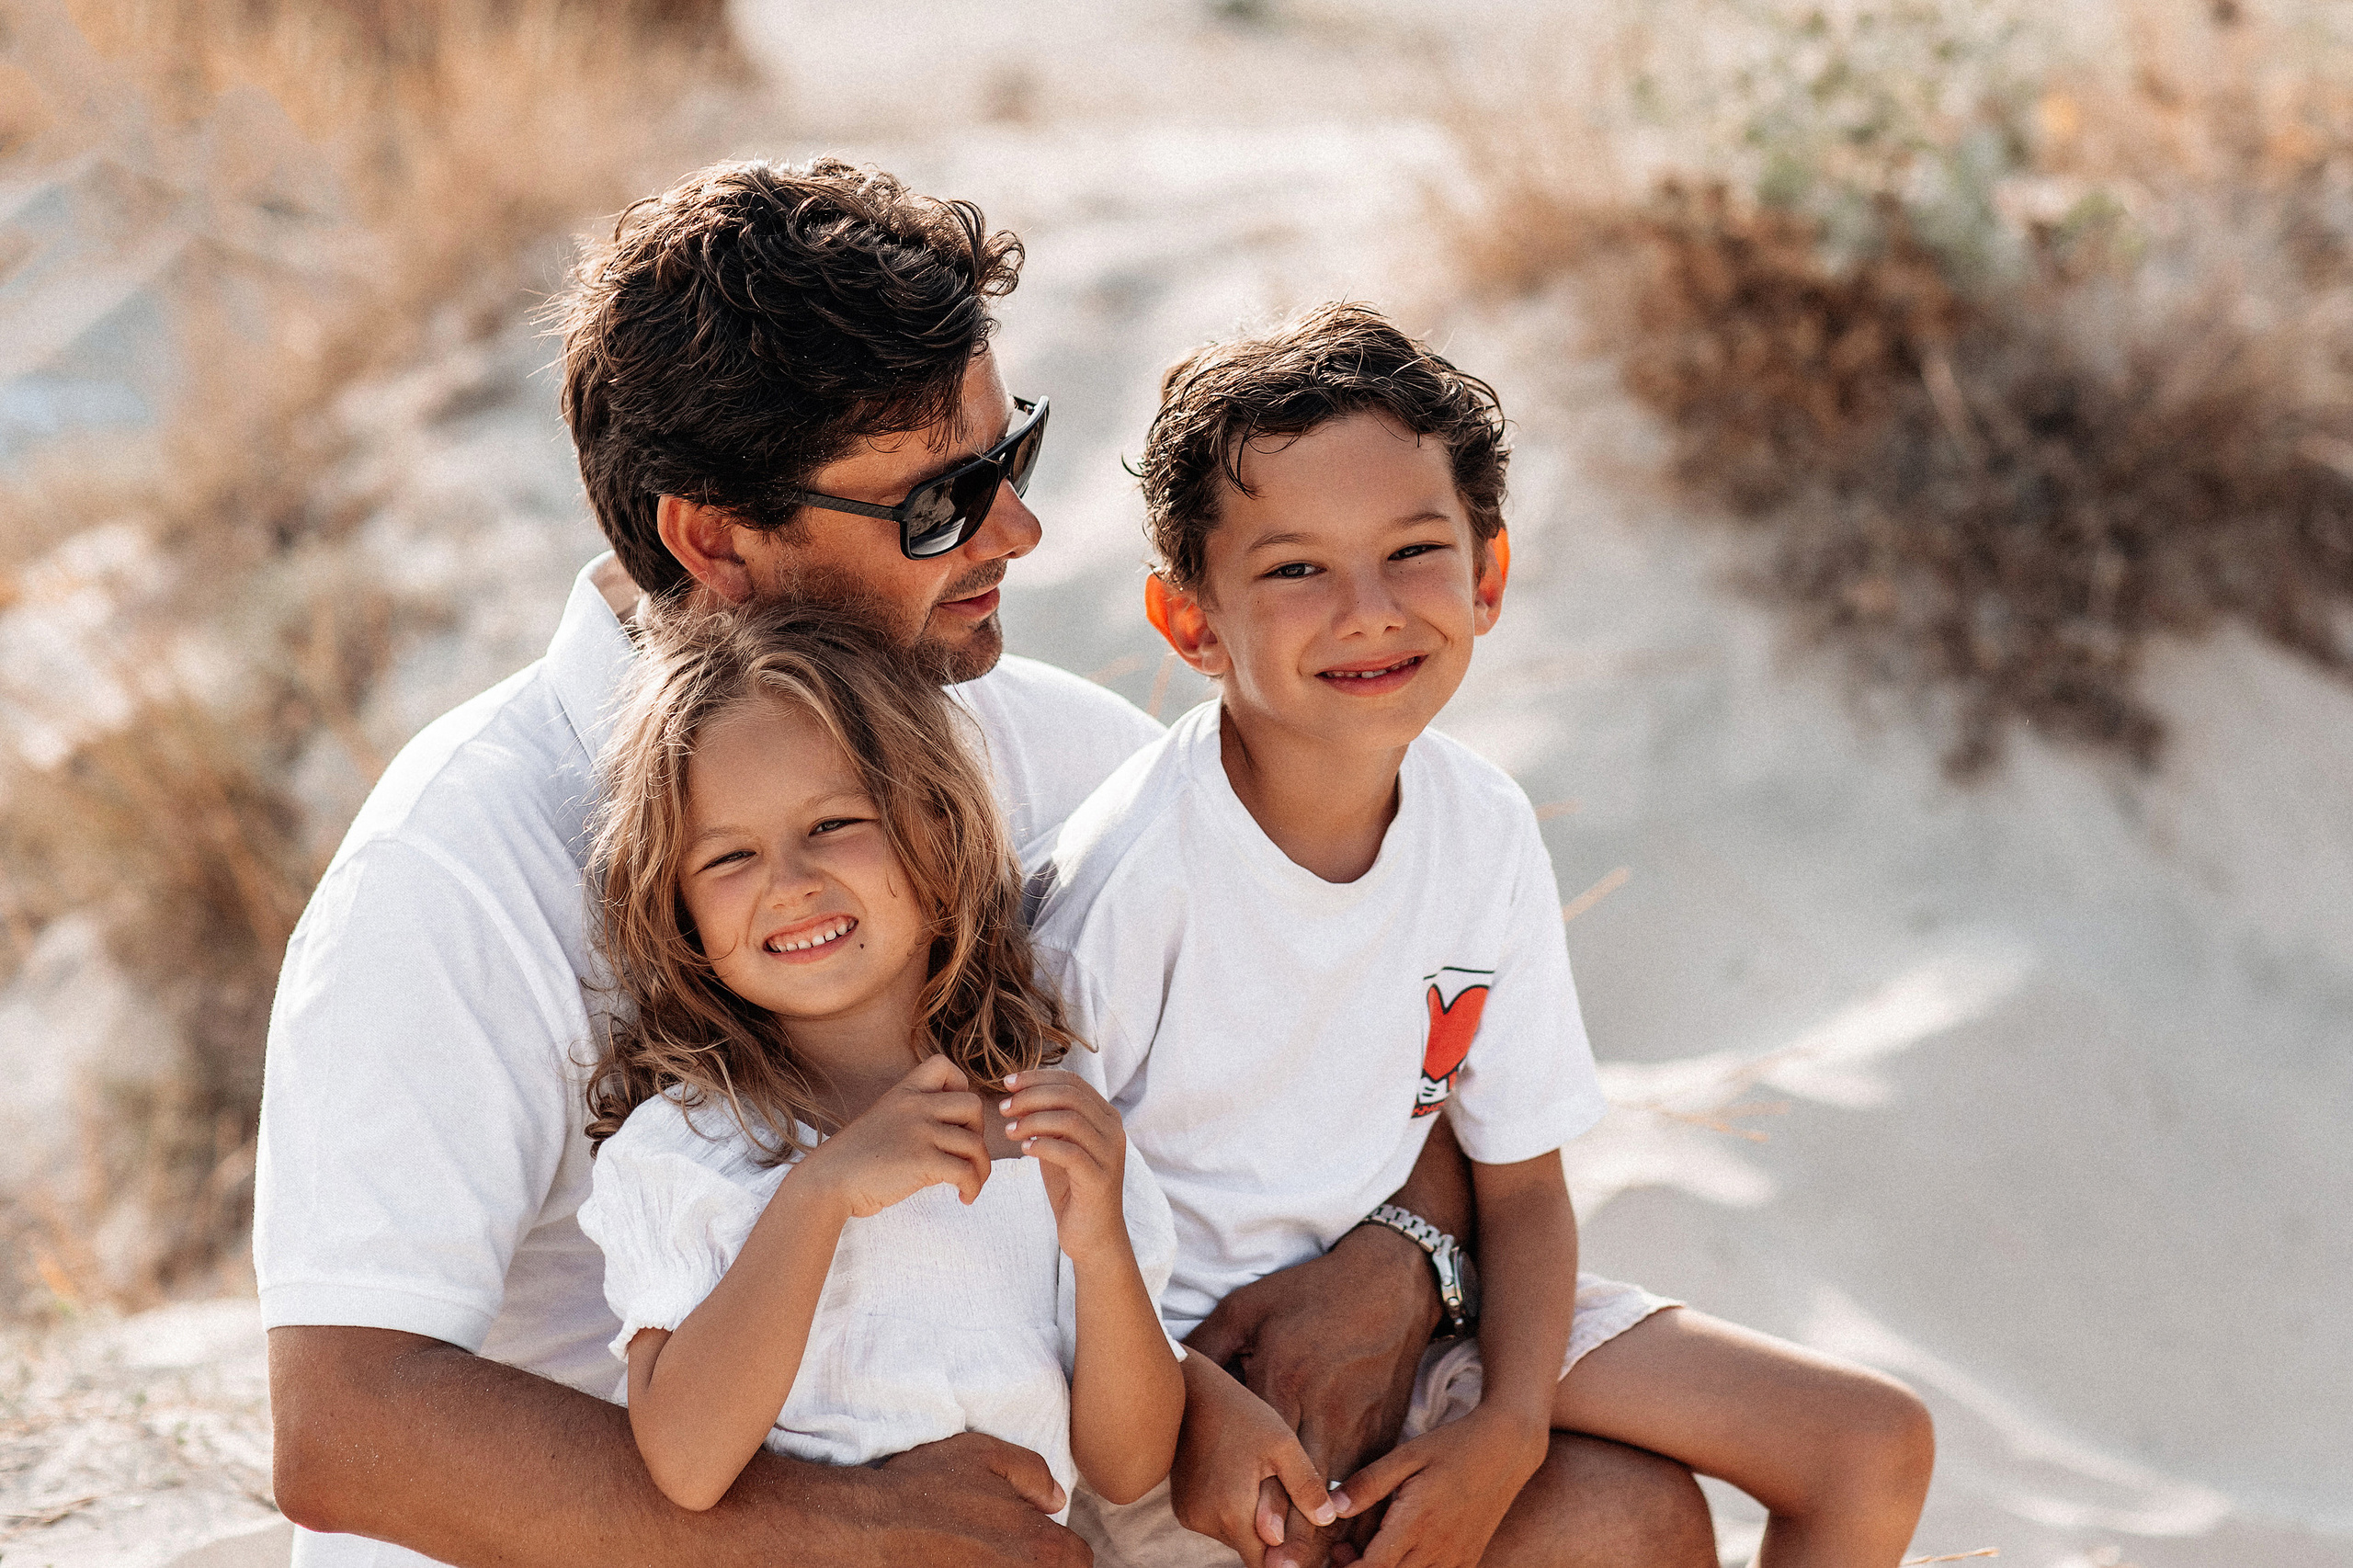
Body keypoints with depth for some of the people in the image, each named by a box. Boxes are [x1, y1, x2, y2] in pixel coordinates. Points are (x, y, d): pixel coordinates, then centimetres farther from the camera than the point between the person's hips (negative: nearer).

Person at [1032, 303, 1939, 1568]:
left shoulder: (1486, 834, -7)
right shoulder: (1136, 871, -24)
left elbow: (1521, 1182, 1)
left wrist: (1509, 1427, -14)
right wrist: (1197, 1407, -26)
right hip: (1169, 1349, -6)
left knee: (1876, 1453, 2)